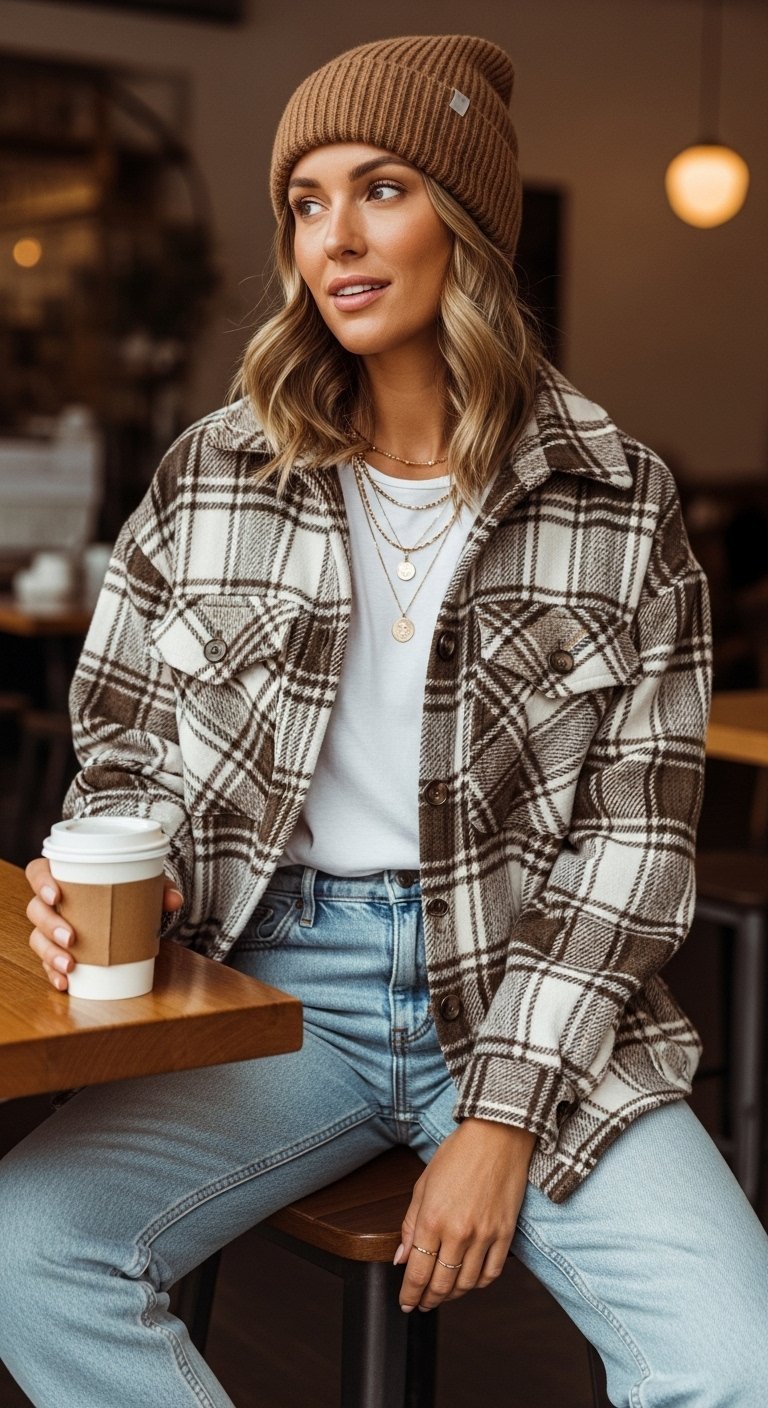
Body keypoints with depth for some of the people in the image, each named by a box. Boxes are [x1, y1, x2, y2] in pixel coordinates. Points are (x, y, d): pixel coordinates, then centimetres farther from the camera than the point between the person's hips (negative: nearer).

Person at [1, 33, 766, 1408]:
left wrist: (508, 1112, -10)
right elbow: (124, 744, 13)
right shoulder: (208, 479, 4)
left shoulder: (622, 502, 0)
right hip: (274, 980, 1)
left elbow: (634, 834, -2)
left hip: (528, 990, -1)